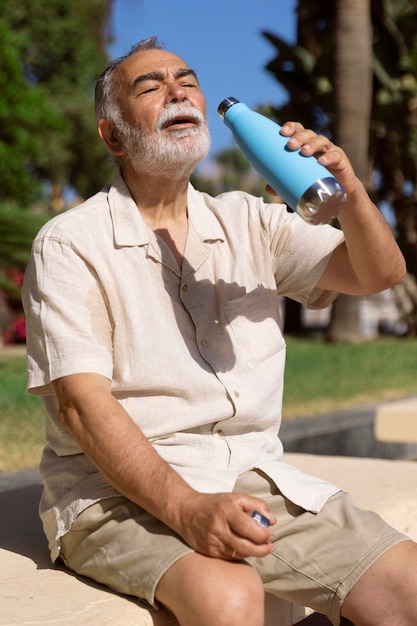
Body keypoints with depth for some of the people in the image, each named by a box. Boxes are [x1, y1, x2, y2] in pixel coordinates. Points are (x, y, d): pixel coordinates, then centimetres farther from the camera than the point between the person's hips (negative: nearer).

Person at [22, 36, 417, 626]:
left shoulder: (247, 222, 13)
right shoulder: (69, 244, -2)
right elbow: (82, 402, -13)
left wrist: (349, 189, -12)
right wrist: (185, 508, -27)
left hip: (256, 477, 5)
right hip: (123, 490, -4)